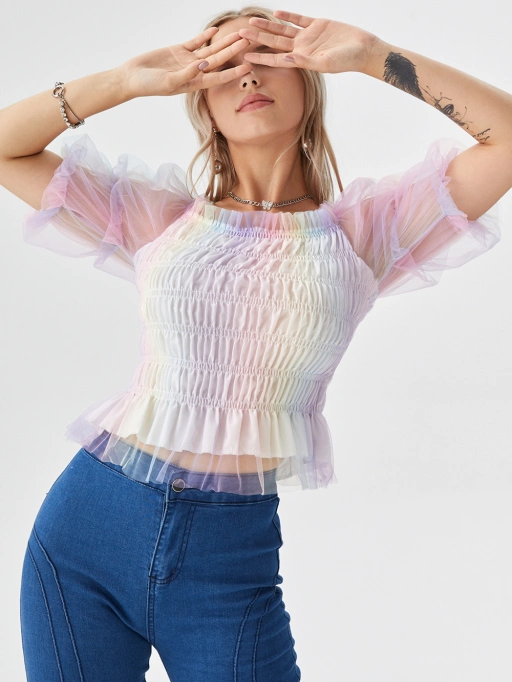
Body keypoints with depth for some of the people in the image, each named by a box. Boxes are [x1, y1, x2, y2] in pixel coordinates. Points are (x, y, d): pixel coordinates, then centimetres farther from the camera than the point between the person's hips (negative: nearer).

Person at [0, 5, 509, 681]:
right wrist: (128, 80, -1)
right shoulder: (163, 218, 6)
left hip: (231, 559, -1)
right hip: (87, 524, 2)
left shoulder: (364, 231, 3)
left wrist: (373, 56, -3)